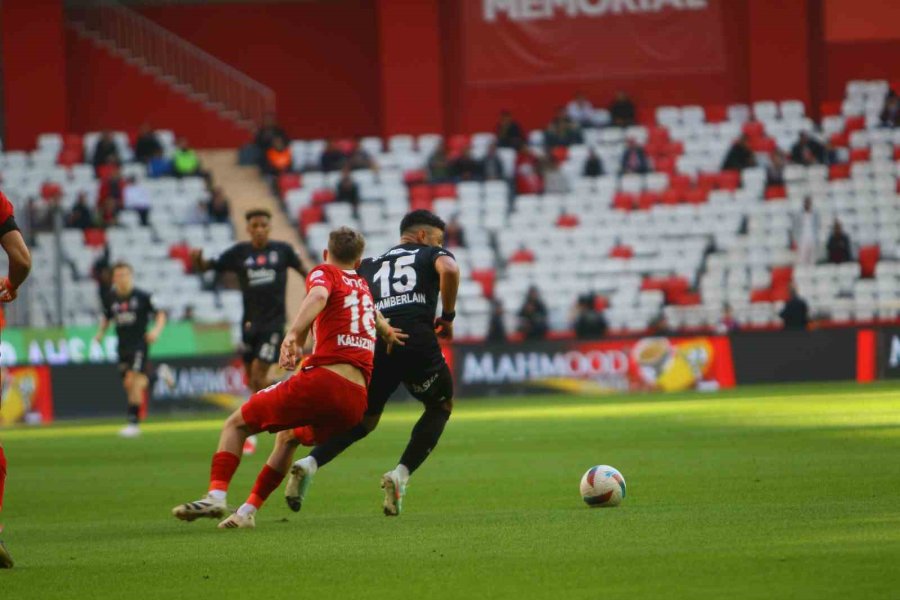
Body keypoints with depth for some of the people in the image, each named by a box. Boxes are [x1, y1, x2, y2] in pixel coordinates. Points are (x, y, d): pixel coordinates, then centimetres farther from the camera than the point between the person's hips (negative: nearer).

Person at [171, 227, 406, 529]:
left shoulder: (324, 272, 5)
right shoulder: (365, 286, 23)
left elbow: (318, 295, -18)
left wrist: (293, 335, -27)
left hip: (321, 379, -6)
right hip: (357, 400, 7)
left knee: (236, 424, 5)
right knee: (287, 437, 32)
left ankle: (216, 495, -15)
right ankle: (248, 510, 26)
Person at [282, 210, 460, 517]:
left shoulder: (371, 265, 30)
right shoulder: (432, 254, 18)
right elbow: (449, 270, -6)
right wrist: (447, 316, 4)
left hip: (374, 342, 4)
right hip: (416, 338, -4)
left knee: (365, 418, 19)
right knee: (441, 406, 20)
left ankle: (309, 464, -5)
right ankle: (401, 474, 2)